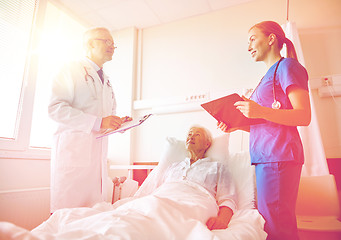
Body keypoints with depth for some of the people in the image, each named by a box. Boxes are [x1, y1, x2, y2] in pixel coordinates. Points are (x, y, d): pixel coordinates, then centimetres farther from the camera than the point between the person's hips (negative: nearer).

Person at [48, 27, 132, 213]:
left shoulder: (106, 82, 25)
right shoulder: (71, 70, 2)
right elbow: (55, 108, -11)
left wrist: (118, 123, 5)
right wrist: (97, 122, -20)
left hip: (99, 152, 7)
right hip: (73, 148, -6)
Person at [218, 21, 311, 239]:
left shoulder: (287, 66, -1)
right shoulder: (270, 75, 25)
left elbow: (304, 116, -12)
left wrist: (261, 112, -24)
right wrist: (237, 125, 11)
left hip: (278, 156, -9)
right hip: (265, 156, 9)